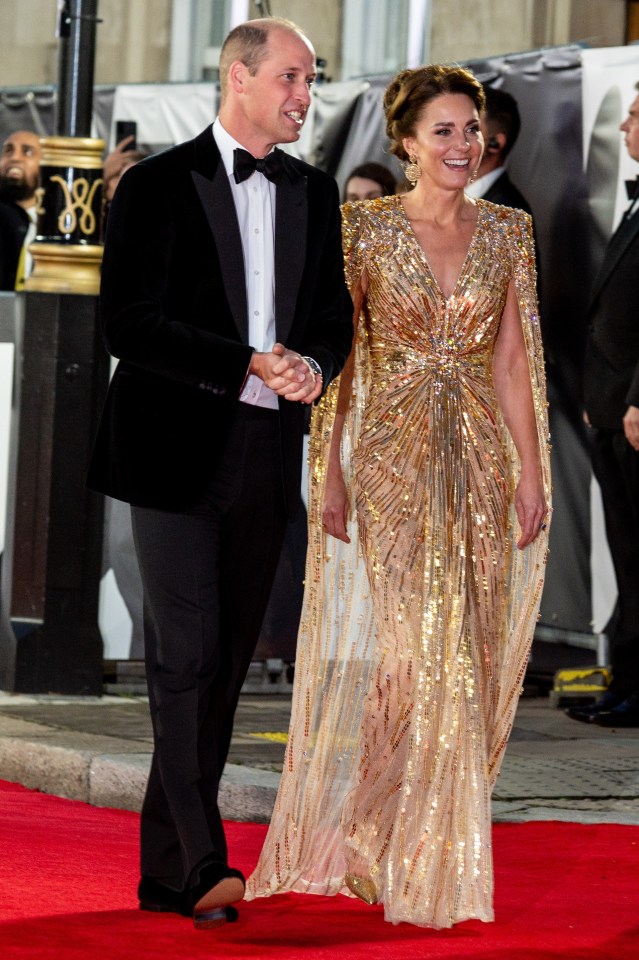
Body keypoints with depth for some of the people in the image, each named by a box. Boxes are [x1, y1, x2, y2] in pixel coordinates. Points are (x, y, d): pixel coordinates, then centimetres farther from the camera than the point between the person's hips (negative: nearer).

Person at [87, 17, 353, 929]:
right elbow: (129, 325, -12)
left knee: (227, 659, 8)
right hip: (179, 451, -6)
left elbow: (334, 317, 16)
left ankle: (164, 868, 17)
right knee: (187, 655, -11)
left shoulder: (315, 194, 13)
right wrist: (252, 366, -18)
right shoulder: (158, 186, -5)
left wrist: (312, 366, -8)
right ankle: (202, 864, -13)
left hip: (267, 454, 6)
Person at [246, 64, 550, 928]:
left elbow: (514, 362, 7)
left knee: (466, 655, 4)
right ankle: (392, 857, 3)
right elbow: (334, 361, -2)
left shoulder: (507, 232, 7)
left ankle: (439, 852, 16)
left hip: (479, 463, 3)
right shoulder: (365, 229, -3)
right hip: (391, 460, -3)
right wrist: (331, 477, -7)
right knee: (403, 646, -8)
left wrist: (532, 475, 3)